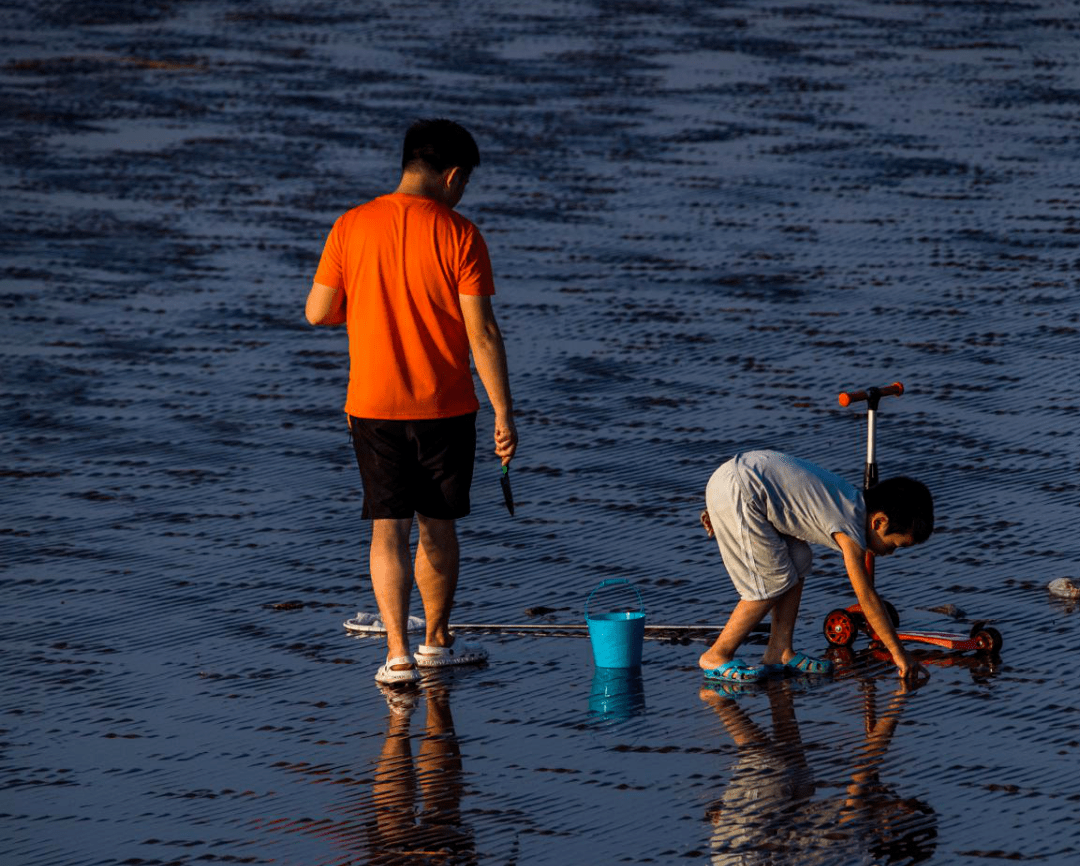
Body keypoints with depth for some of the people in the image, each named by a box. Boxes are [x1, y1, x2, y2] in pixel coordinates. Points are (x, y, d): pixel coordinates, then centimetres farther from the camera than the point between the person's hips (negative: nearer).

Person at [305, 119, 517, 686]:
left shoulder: (351, 227, -3)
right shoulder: (458, 236, -10)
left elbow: (317, 313, 2)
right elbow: (482, 333, -11)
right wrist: (503, 413, -5)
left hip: (373, 405, 1)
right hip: (446, 406, -1)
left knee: (388, 528, 2)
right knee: (438, 525, 15)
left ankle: (398, 653, -7)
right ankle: (436, 641, 28)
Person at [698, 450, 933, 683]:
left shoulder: (851, 501, 13)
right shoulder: (850, 528, -14)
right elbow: (867, 597, -10)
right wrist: (899, 653, -4)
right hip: (736, 494, -10)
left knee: (797, 564, 13)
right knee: (772, 585, -4)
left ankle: (779, 652, 17)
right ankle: (715, 657, 7)